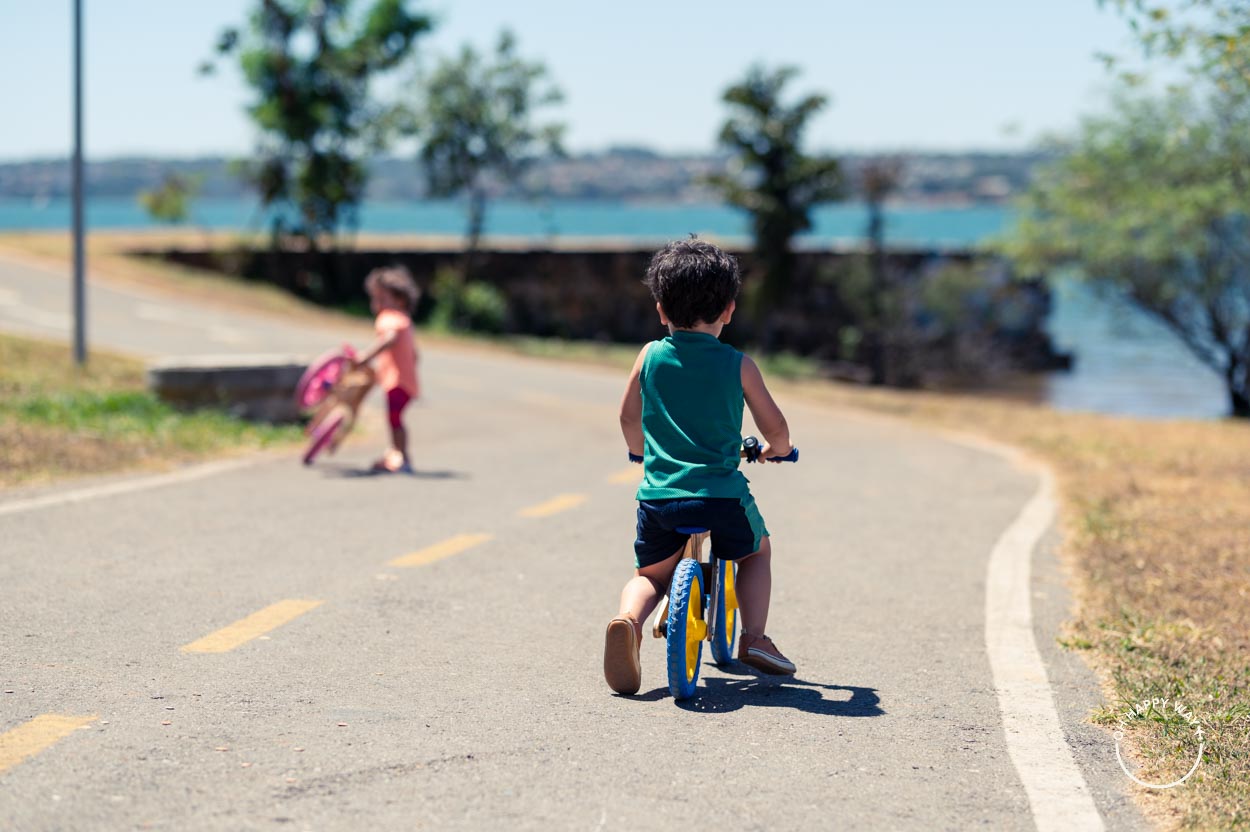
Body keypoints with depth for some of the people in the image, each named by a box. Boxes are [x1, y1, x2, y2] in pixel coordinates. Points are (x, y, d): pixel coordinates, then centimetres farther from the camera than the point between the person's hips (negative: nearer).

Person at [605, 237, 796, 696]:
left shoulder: (650, 356, 7)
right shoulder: (738, 365, 1)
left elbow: (628, 418, 18)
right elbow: (775, 427, 6)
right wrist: (775, 450, 29)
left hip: (658, 496, 1)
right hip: (723, 496, -1)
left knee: (649, 574, 20)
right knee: (757, 551, 29)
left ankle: (628, 619, -13)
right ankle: (754, 638, 15)